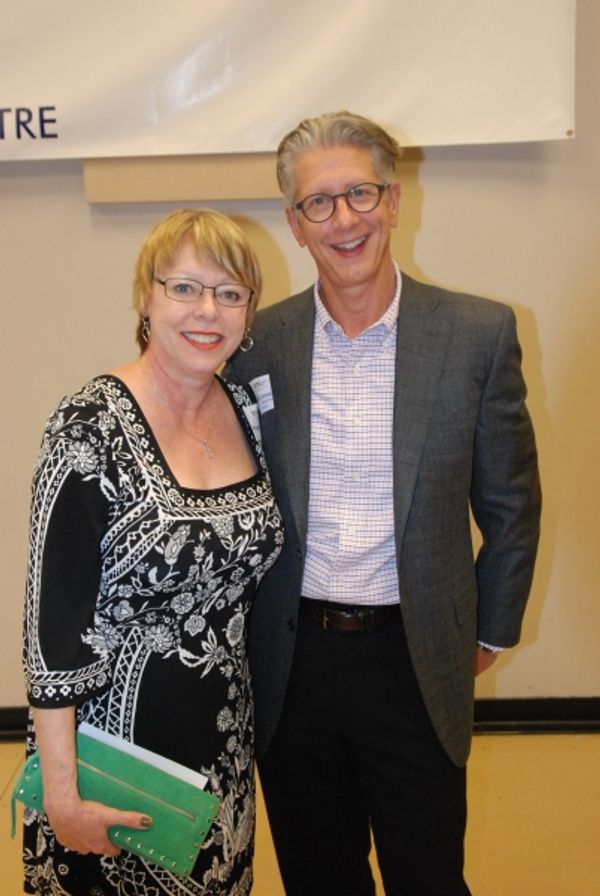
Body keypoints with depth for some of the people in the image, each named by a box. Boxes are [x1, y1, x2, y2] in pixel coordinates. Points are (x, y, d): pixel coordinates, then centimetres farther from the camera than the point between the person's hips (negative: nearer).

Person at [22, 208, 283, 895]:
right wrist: (62, 791, -17)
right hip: (113, 738, -5)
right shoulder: (90, 428, -20)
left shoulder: (246, 412, 0)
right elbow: (52, 620, -19)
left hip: (224, 737, 6)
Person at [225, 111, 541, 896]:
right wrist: (244, 636, 7)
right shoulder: (257, 342, -3)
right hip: (291, 663, 2)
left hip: (415, 662, -1)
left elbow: (511, 501, 2)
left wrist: (491, 630, 7)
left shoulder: (479, 333, -6)